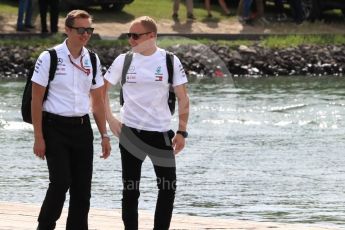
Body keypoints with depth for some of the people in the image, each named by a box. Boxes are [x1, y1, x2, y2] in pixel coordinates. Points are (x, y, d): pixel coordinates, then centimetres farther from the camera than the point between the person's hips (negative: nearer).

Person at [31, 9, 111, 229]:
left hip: (82, 127, 5)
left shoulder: (92, 60, 8)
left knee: (82, 187, 3)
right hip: (55, 127, -5)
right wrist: (39, 137, -11)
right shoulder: (49, 58, -7)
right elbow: (37, 100, -6)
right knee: (61, 182, -14)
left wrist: (104, 135, 10)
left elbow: (98, 100, 15)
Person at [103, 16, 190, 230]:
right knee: (130, 188, 3)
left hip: (161, 132, 0)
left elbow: (183, 97, 0)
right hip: (130, 132, 0)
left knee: (169, 186, -1)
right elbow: (103, 89, 9)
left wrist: (182, 131, -5)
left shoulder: (170, 61, -3)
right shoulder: (124, 60, 0)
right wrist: (110, 119, -3)